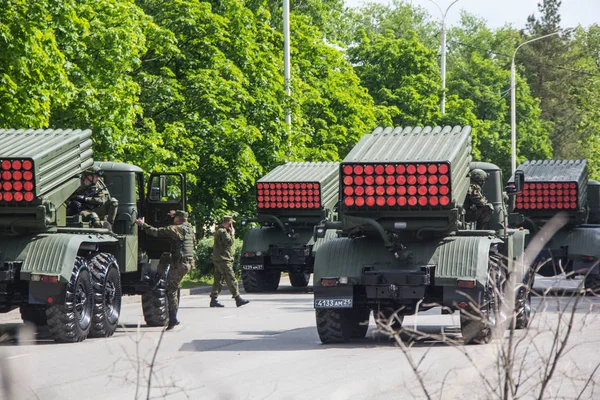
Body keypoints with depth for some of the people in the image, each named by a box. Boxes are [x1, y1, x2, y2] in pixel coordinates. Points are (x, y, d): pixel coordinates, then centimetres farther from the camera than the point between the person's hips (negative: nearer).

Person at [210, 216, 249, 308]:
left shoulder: (220, 230, 19)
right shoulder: (222, 232, -14)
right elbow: (229, 242, -22)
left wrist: (230, 232, 15)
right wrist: (232, 233, -9)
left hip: (218, 259, 11)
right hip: (223, 259, -11)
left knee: (218, 280, 10)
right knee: (231, 279, -11)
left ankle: (213, 299, 10)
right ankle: (237, 299, -13)